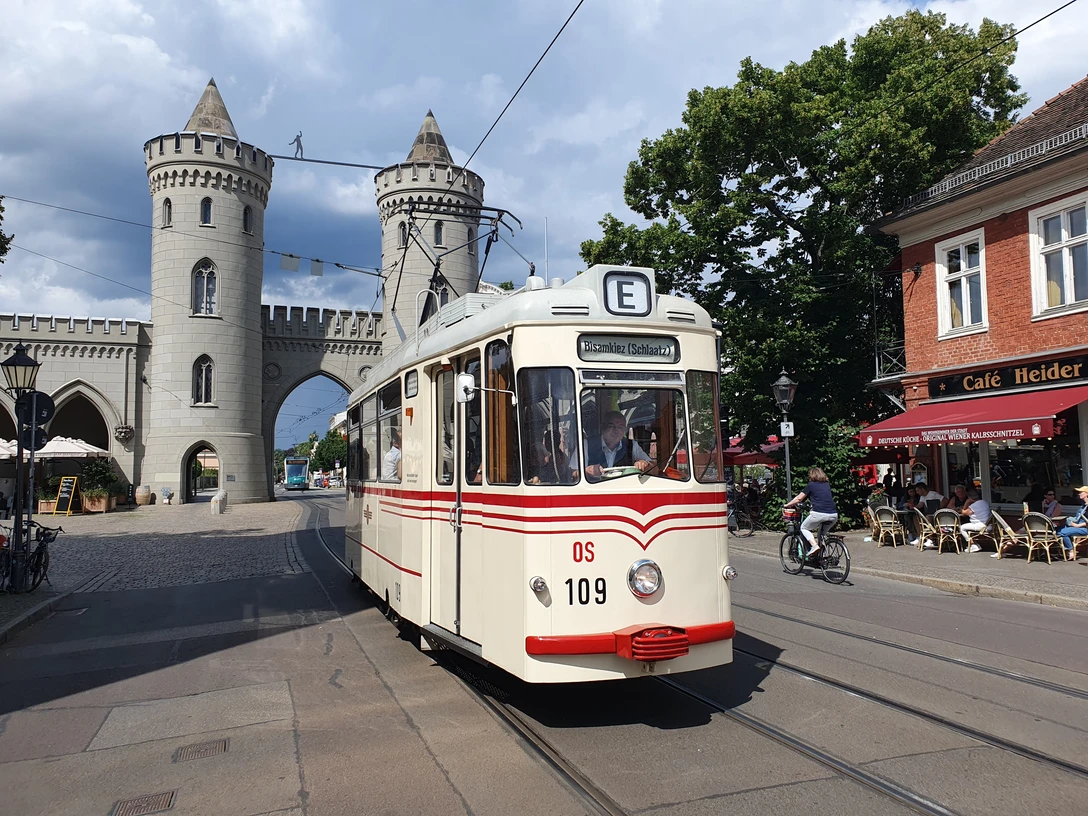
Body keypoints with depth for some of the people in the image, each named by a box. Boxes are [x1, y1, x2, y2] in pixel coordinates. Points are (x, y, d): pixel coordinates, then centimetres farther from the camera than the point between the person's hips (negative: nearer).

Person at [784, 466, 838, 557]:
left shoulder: (811, 485, 6)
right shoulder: (827, 485, 20)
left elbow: (798, 498, 12)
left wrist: (787, 505, 26)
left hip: (819, 514, -5)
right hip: (834, 515, 5)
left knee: (804, 528, 15)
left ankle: (814, 545, -6)